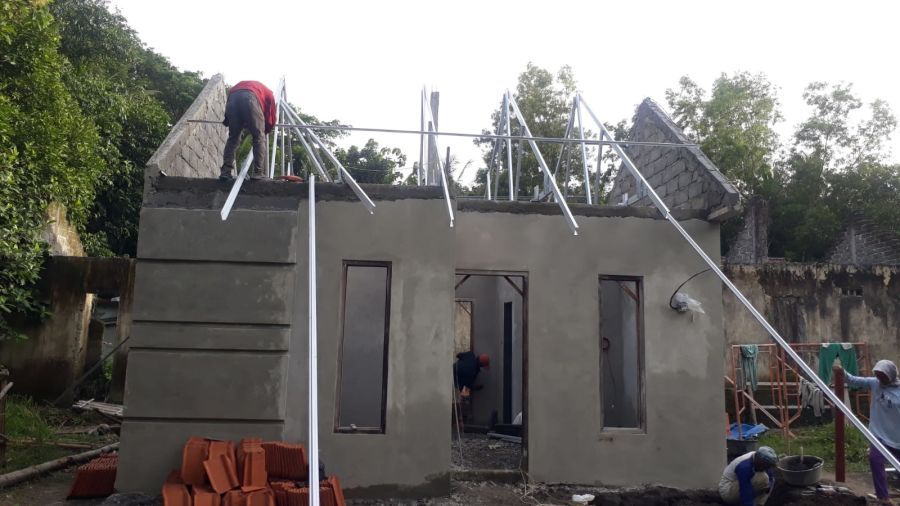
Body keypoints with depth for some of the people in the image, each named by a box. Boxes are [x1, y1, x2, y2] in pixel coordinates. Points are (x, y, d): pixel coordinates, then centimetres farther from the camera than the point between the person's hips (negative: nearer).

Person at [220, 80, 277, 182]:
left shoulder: (242, 84, 45)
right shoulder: (268, 93, 35)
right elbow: (271, 118, 28)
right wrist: (264, 131, 43)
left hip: (232, 97, 4)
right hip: (250, 97, -4)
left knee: (233, 137, 13)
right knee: (259, 137, 7)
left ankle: (225, 172, 5)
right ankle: (258, 173, -1)